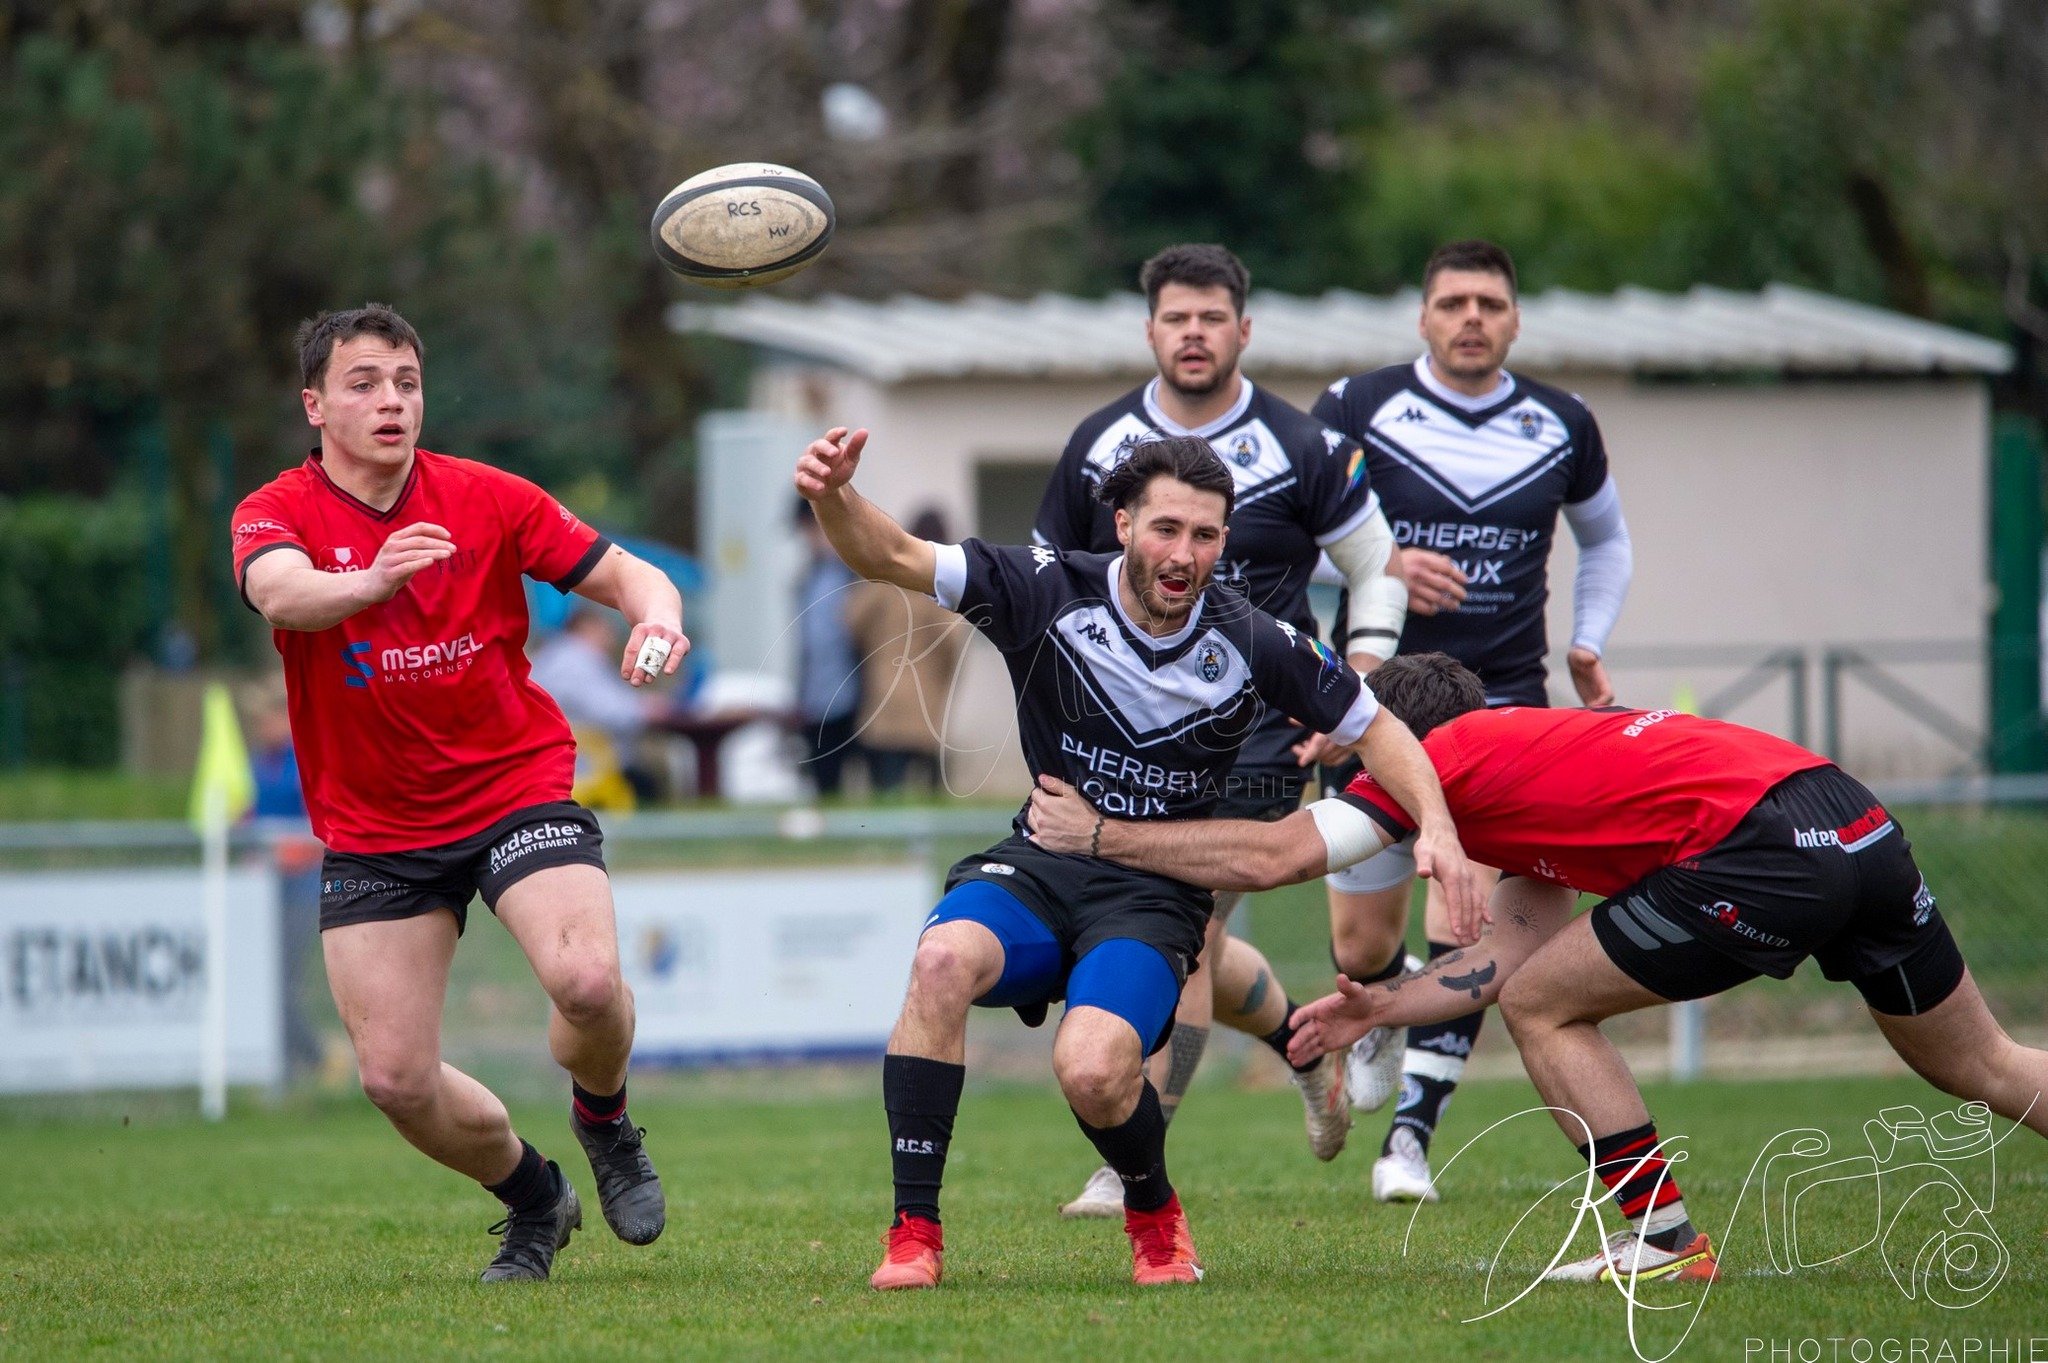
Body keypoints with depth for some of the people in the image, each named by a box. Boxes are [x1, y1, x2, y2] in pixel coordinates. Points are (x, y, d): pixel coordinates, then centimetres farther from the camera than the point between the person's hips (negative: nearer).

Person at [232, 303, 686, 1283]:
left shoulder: (487, 499, -2)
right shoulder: (277, 513, -7)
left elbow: (624, 575, 1)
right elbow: (281, 589, -30)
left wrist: (656, 615, -24)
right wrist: (367, 582, -53)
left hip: (518, 787, -1)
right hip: (372, 826, 1)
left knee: (586, 979, -27)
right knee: (395, 1076, -7)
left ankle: (603, 1119, 7)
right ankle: (533, 1196, 22)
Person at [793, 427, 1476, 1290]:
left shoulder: (1252, 645, -6)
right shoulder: (1050, 594, -8)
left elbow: (1373, 729, 6)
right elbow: (890, 558, -13)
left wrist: (1435, 823, -11)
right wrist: (833, 496, -35)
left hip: (1155, 897, -1)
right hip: (1038, 865, 1)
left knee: (1092, 1071, -29)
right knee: (943, 959, -33)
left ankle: (1155, 1217, 7)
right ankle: (914, 1234, -24)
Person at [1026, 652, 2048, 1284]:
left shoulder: (1440, 760, 4)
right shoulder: (1525, 749, 29)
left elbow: (1267, 858, 1)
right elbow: (1512, 949, 28)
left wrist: (1099, 833, 9)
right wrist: (1381, 1009, 27)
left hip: (1760, 848, -9)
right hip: (1862, 820, 9)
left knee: (1543, 1010, 6)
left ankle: (1665, 1240, 7)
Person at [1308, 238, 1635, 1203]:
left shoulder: (1561, 427, 6)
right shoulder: (1356, 409, -4)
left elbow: (1605, 540, 24)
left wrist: (1587, 645, 11)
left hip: (1503, 697, 1)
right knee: (1361, 946, 4)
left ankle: (1412, 1133, -12)